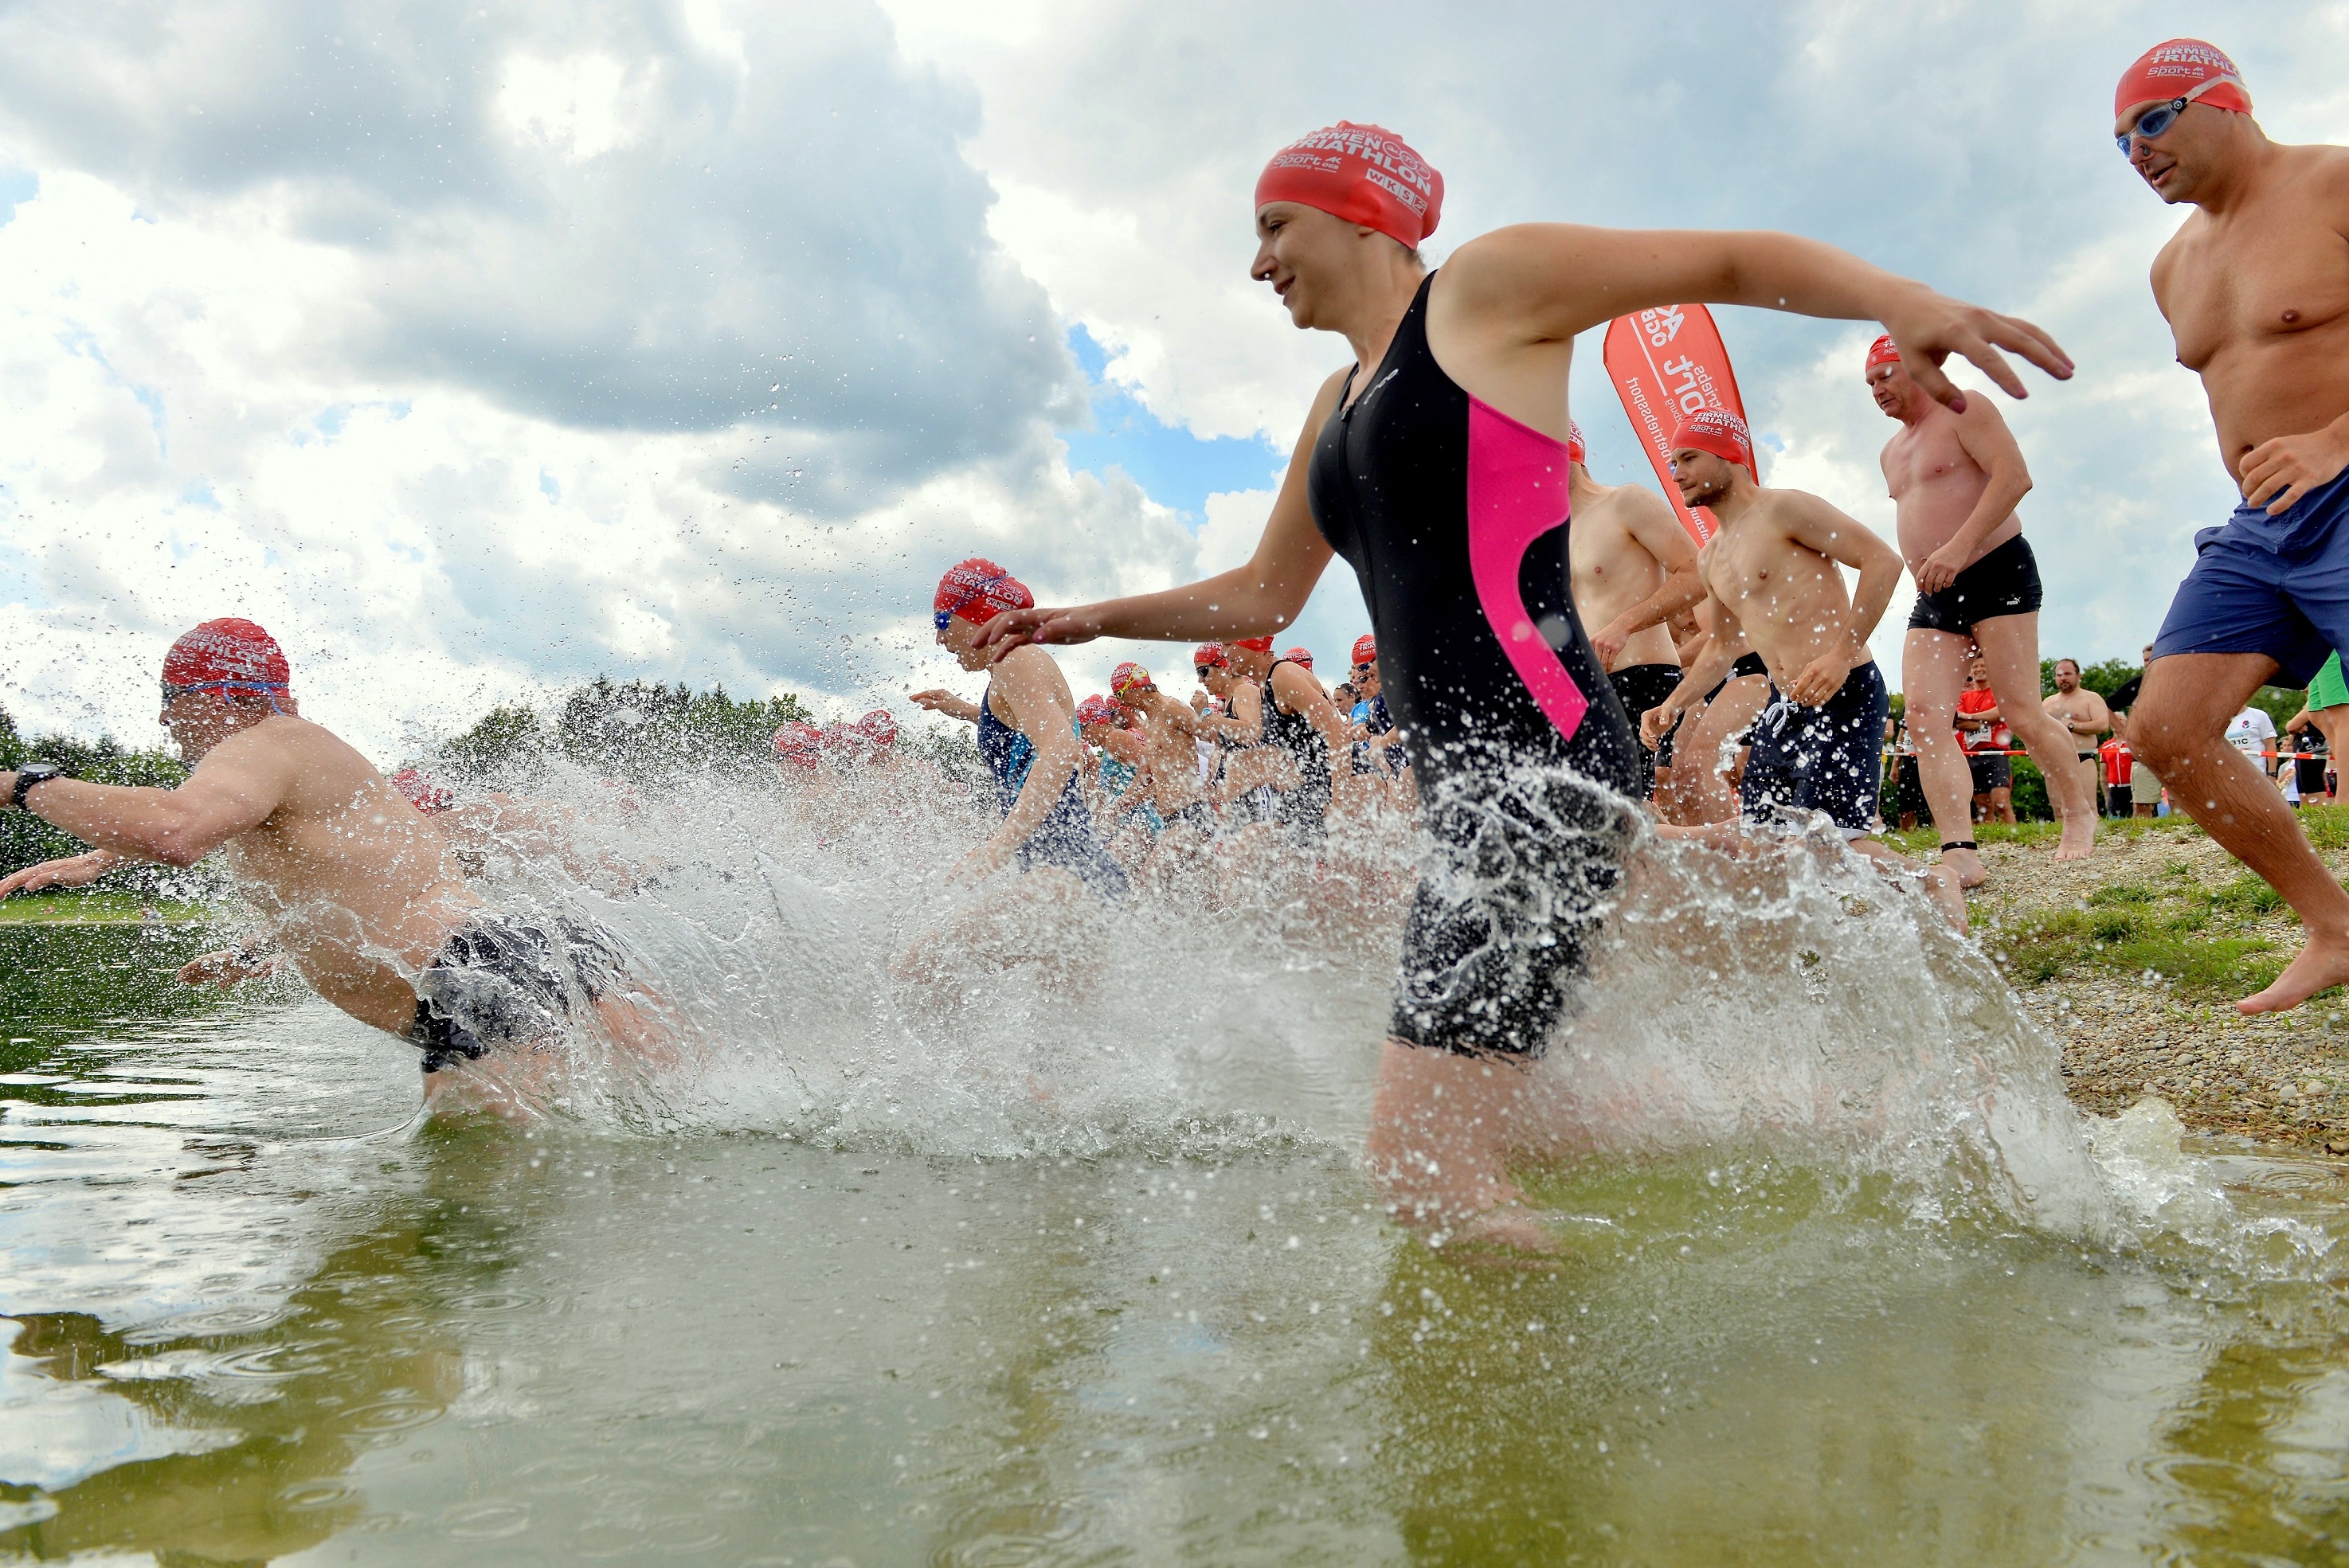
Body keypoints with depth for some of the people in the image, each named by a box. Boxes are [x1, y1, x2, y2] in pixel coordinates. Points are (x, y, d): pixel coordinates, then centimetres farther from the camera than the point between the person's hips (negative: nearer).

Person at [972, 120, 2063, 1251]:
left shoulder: (1491, 284, 2)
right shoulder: (1338, 403, 24)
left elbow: (1734, 262, 0)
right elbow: (1265, 596, 33)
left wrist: (1902, 300, -17)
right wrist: (1100, 619, 28)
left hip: (1543, 760, -10)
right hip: (1464, 785, 10)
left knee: (1427, 1166, -17)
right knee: (1481, 1134, 14)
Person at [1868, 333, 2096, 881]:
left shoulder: (1964, 410, -2)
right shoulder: (1892, 452, 23)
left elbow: (2014, 476, -16)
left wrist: (1960, 548, -25)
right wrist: (1928, 575, 19)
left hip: (1996, 574, -8)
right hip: (1934, 596, 8)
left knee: (2022, 715, -9)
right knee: (1924, 717, -11)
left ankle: (2080, 821, 12)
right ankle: (1960, 854, -19)